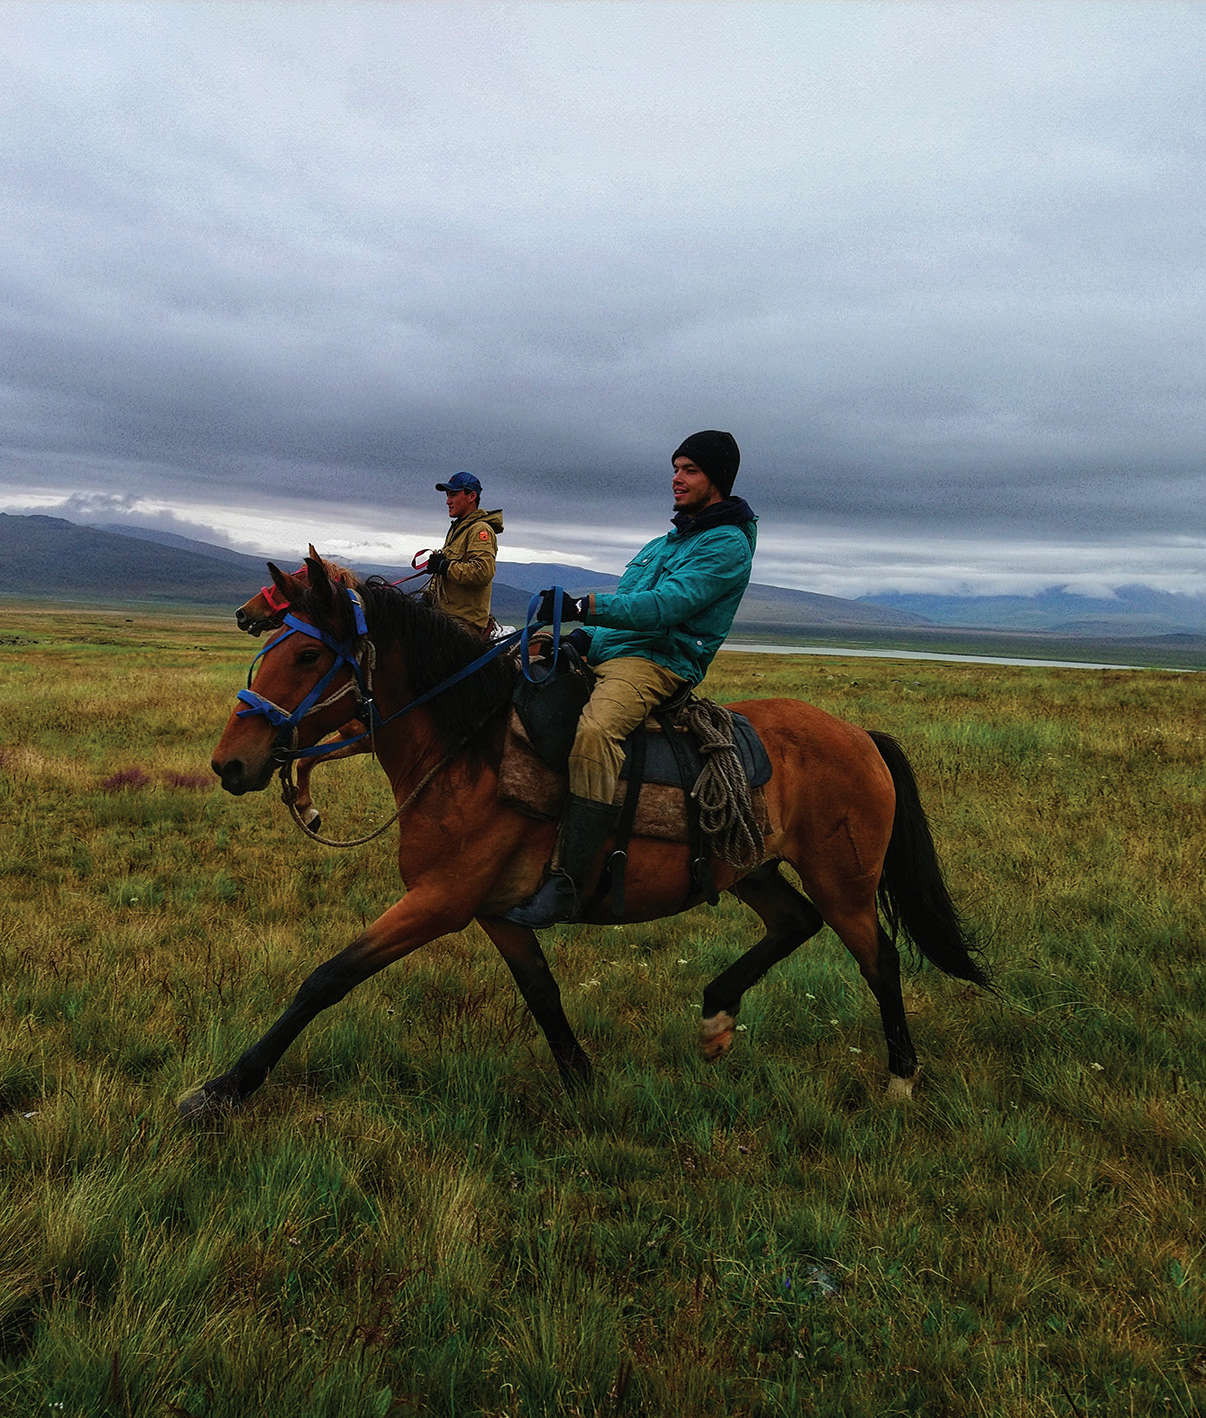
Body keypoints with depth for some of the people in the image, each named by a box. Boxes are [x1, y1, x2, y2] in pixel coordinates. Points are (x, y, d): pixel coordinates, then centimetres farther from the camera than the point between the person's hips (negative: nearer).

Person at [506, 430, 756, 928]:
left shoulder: (727, 545, -4)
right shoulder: (668, 540, 26)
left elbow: (664, 606, -18)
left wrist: (584, 606, -27)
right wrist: (581, 636, 11)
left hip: (658, 662, -10)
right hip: (603, 651, 10)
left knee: (594, 732, -38)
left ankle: (567, 881, -40)